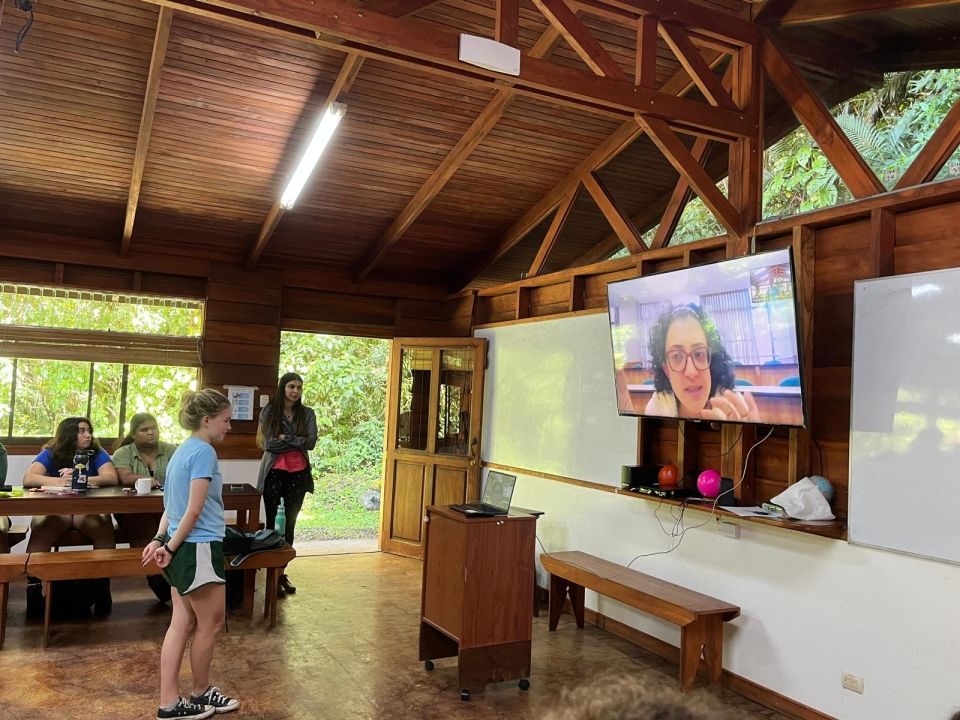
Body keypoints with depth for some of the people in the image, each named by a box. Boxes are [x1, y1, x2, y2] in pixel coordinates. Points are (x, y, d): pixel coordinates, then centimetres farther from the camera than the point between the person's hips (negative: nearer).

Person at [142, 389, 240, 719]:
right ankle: (200, 692, 25)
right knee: (210, 623, 8)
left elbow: (174, 504, 14)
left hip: (183, 548, 9)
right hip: (199, 548, -9)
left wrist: (160, 539, 5)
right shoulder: (204, 451, -17)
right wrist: (171, 546, -10)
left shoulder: (183, 449, 13)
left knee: (183, 623, 14)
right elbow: (194, 510, -19)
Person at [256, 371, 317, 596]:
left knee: (290, 524, 10)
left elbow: (311, 442, -7)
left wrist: (285, 439, -13)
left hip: (298, 474, 3)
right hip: (274, 473, -2)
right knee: (273, 523, 2)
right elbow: (268, 444, -11)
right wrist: (297, 442, -8)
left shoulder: (307, 414, 5)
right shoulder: (269, 412, -2)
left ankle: (282, 571, 21)